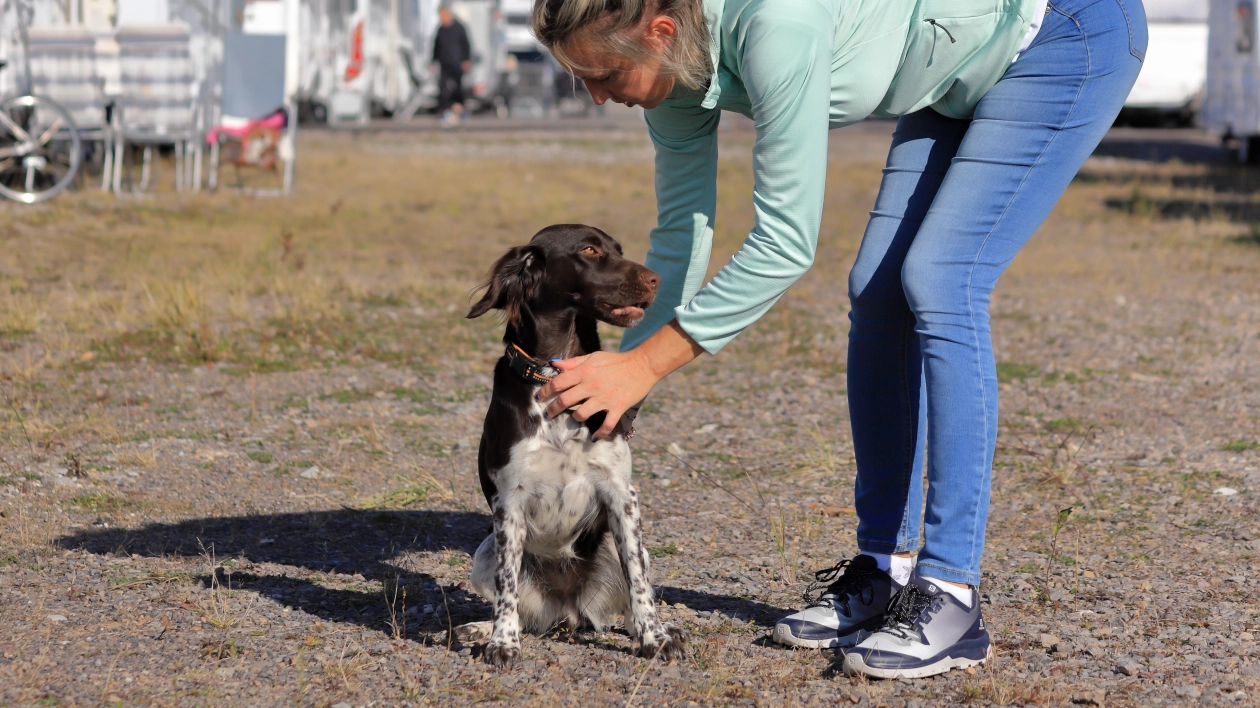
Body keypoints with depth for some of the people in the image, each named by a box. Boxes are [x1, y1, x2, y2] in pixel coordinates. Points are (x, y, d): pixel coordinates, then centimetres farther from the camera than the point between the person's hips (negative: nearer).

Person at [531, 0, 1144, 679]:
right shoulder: (672, 67, -9)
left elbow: (786, 242, -30)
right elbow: (680, 240, 2)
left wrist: (641, 365, -26)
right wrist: (607, 378, -2)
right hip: (964, 75, 9)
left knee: (936, 284, -18)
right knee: (876, 290, 1)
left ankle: (950, 594, -15)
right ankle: (883, 571, 8)